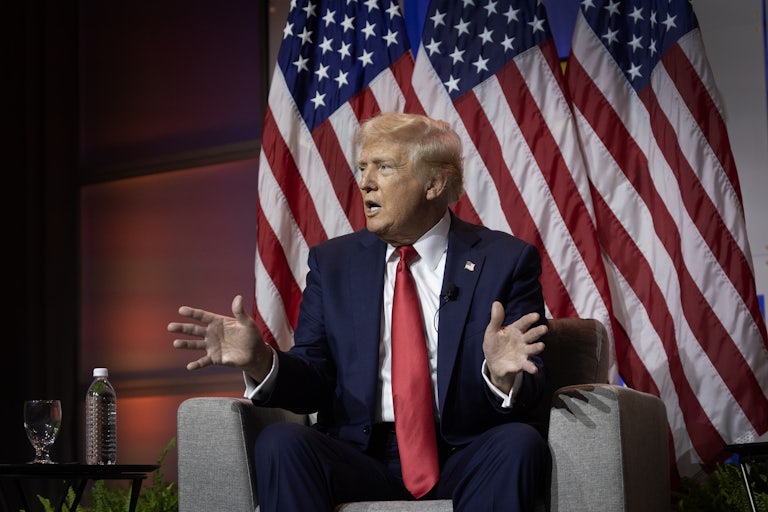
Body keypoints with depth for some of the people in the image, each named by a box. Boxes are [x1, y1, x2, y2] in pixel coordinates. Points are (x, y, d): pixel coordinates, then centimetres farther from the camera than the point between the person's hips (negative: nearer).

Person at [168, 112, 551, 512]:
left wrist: (504, 375, -26)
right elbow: (314, 382, 8)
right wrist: (259, 360, -14)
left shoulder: (505, 260, 4)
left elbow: (528, 397, -1)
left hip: (464, 460, -1)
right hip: (362, 458, 1)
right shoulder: (332, 262, 13)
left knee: (519, 444, -33)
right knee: (279, 443, -28)